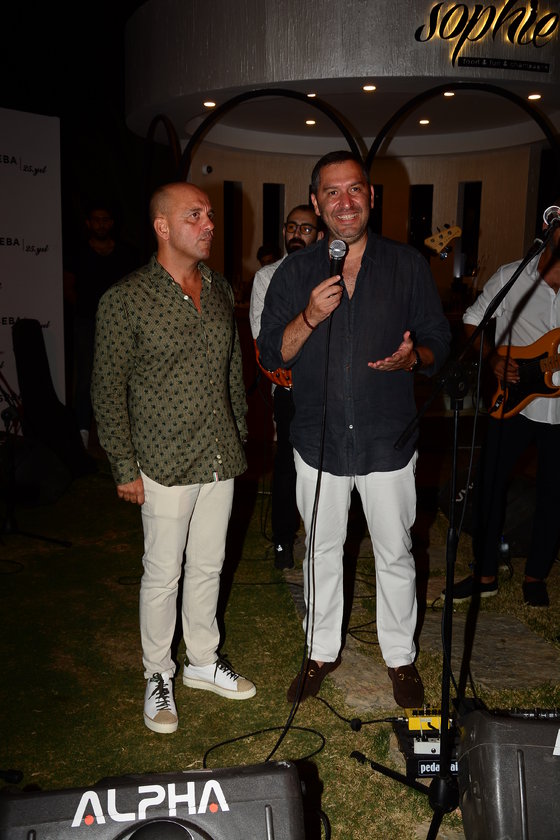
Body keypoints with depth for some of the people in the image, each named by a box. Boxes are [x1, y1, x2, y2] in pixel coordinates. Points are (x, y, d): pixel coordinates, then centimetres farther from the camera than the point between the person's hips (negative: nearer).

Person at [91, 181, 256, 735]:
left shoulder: (221, 290, 7)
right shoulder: (125, 301, -10)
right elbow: (108, 390, -8)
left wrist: (239, 437, 15)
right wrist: (124, 468, -10)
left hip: (219, 460, 5)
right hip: (166, 464, -5)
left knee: (208, 566, 16)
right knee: (163, 574, 6)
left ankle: (203, 662, 35)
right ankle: (157, 677, 27)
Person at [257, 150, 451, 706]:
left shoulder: (408, 266, 0)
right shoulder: (294, 272, 2)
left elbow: (439, 344, 1)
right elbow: (271, 353, -1)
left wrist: (414, 356, -22)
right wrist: (310, 317, -19)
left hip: (388, 441, -1)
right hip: (318, 441, 1)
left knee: (395, 555, 11)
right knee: (320, 551, 15)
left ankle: (400, 657, 34)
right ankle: (321, 651, 36)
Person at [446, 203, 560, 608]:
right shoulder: (510, 276, -2)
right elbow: (473, 321, 6)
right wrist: (494, 358, -10)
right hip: (514, 399, -1)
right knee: (490, 484, 1)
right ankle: (486, 574, 18)